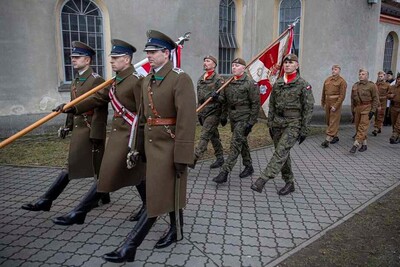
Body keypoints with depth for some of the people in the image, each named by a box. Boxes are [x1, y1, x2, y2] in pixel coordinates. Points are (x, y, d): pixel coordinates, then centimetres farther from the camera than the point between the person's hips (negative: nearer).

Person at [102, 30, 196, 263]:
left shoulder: (180, 79, -15)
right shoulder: (147, 80, 10)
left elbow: (187, 119, -20)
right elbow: (143, 114, 15)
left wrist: (182, 156, -21)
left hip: (169, 145, -8)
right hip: (153, 143, 8)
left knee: (158, 194, -1)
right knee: (168, 191, 19)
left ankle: (130, 246, 6)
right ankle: (176, 231, 37)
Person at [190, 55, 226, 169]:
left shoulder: (218, 79, -9)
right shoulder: (201, 79, 13)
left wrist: (224, 116, -13)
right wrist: (199, 113, 18)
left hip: (214, 113, -7)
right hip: (203, 113, 8)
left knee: (204, 136, -11)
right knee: (214, 136, 14)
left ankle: (194, 159, -12)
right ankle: (220, 158, 25)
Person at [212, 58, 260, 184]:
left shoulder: (250, 83, -11)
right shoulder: (229, 82, 9)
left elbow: (255, 103, -12)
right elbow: (225, 99, 14)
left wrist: (251, 122, -15)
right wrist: (218, 97, -9)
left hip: (244, 118, -7)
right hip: (233, 117, 7)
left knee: (235, 143, -10)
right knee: (242, 142, 17)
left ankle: (224, 172, -10)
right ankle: (248, 167, 33)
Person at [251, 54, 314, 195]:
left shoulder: (303, 85, -6)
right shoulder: (277, 84, 9)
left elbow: (308, 108, -6)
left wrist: (304, 130, -9)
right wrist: (270, 124, 10)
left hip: (293, 124, -6)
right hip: (278, 123, 6)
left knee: (281, 152, -17)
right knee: (283, 154, 10)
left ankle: (262, 180, -21)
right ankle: (289, 183, 23)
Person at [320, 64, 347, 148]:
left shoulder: (342, 81, -8)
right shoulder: (327, 80, 10)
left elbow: (342, 95, -14)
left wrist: (335, 106, -19)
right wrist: (322, 102, 15)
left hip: (336, 104, -7)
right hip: (327, 103, 7)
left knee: (333, 122, -7)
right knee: (328, 121, 13)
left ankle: (328, 139, -11)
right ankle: (335, 136, 29)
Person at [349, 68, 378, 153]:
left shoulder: (372, 85, -4)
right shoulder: (355, 86, 11)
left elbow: (375, 99, -6)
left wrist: (373, 111, -12)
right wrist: (353, 110, 13)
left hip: (367, 109, -6)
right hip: (357, 108, 6)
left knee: (362, 127, -10)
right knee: (357, 126, 9)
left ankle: (356, 144, -14)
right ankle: (364, 144, 21)